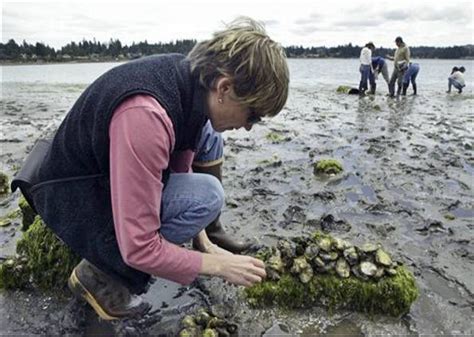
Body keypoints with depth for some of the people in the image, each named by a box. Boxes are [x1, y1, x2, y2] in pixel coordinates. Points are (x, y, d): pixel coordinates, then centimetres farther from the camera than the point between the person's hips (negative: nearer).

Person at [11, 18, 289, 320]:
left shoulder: (191, 76, -11)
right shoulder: (145, 116, -37)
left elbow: (180, 170, 1)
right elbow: (139, 249, -32)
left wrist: (204, 241, -1)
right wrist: (218, 265, -20)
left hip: (106, 170, 8)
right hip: (75, 203, -8)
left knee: (207, 133, 0)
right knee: (206, 196, -26)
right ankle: (101, 272, -7)